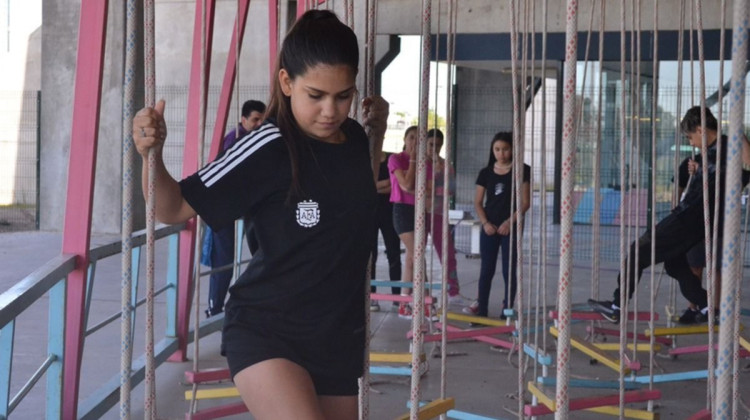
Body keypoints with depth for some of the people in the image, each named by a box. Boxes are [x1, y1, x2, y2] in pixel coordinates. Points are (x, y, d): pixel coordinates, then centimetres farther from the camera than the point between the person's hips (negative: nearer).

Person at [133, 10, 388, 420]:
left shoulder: (353, 137, 2)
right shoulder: (268, 149, -16)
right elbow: (175, 208, -13)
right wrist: (152, 154, -31)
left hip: (337, 334, 6)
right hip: (264, 328, -6)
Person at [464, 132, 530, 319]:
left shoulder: (521, 171, -1)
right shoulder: (486, 173, 7)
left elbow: (525, 202, -5)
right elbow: (478, 202, 8)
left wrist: (510, 221, -15)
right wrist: (485, 223, -7)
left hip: (511, 228, -3)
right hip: (489, 228, 3)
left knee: (509, 271, 1)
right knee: (486, 270, 6)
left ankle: (506, 311, 6)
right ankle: (481, 309, 11)